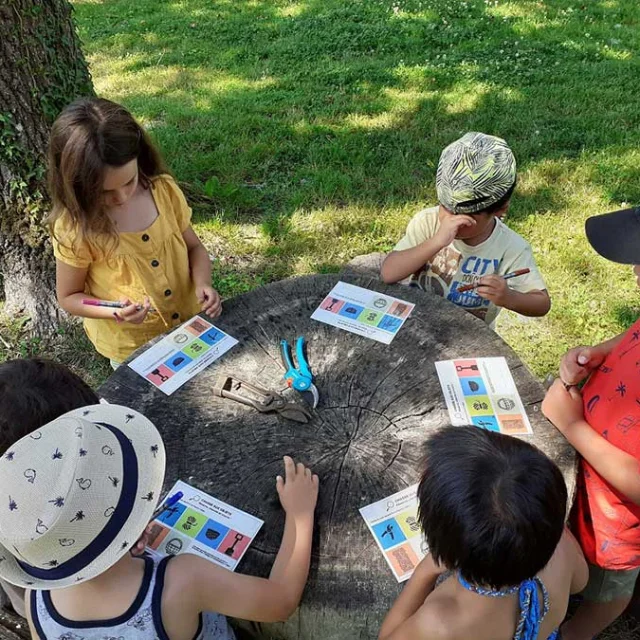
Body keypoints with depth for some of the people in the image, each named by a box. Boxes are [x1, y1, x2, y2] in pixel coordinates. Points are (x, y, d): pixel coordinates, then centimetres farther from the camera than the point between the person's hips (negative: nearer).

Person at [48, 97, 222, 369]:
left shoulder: (164, 190, -14)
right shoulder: (75, 229, -22)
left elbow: (194, 247, 0)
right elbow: (68, 297, -9)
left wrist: (203, 284, -20)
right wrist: (115, 312, -28)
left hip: (187, 325, 3)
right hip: (131, 350, -3)